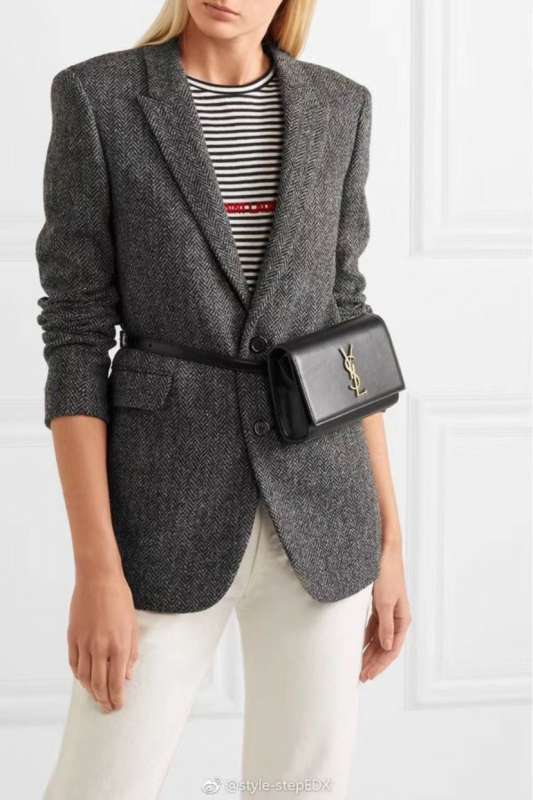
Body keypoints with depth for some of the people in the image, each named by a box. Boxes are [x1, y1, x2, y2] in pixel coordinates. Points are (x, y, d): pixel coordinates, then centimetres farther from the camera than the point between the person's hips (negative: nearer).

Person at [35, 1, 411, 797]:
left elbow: (342, 327, 8)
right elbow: (75, 337, -7)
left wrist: (388, 542, 7)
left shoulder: (336, 108, 5)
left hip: (316, 509, 3)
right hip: (170, 514, -2)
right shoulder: (96, 97, -4)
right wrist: (95, 568, -12)